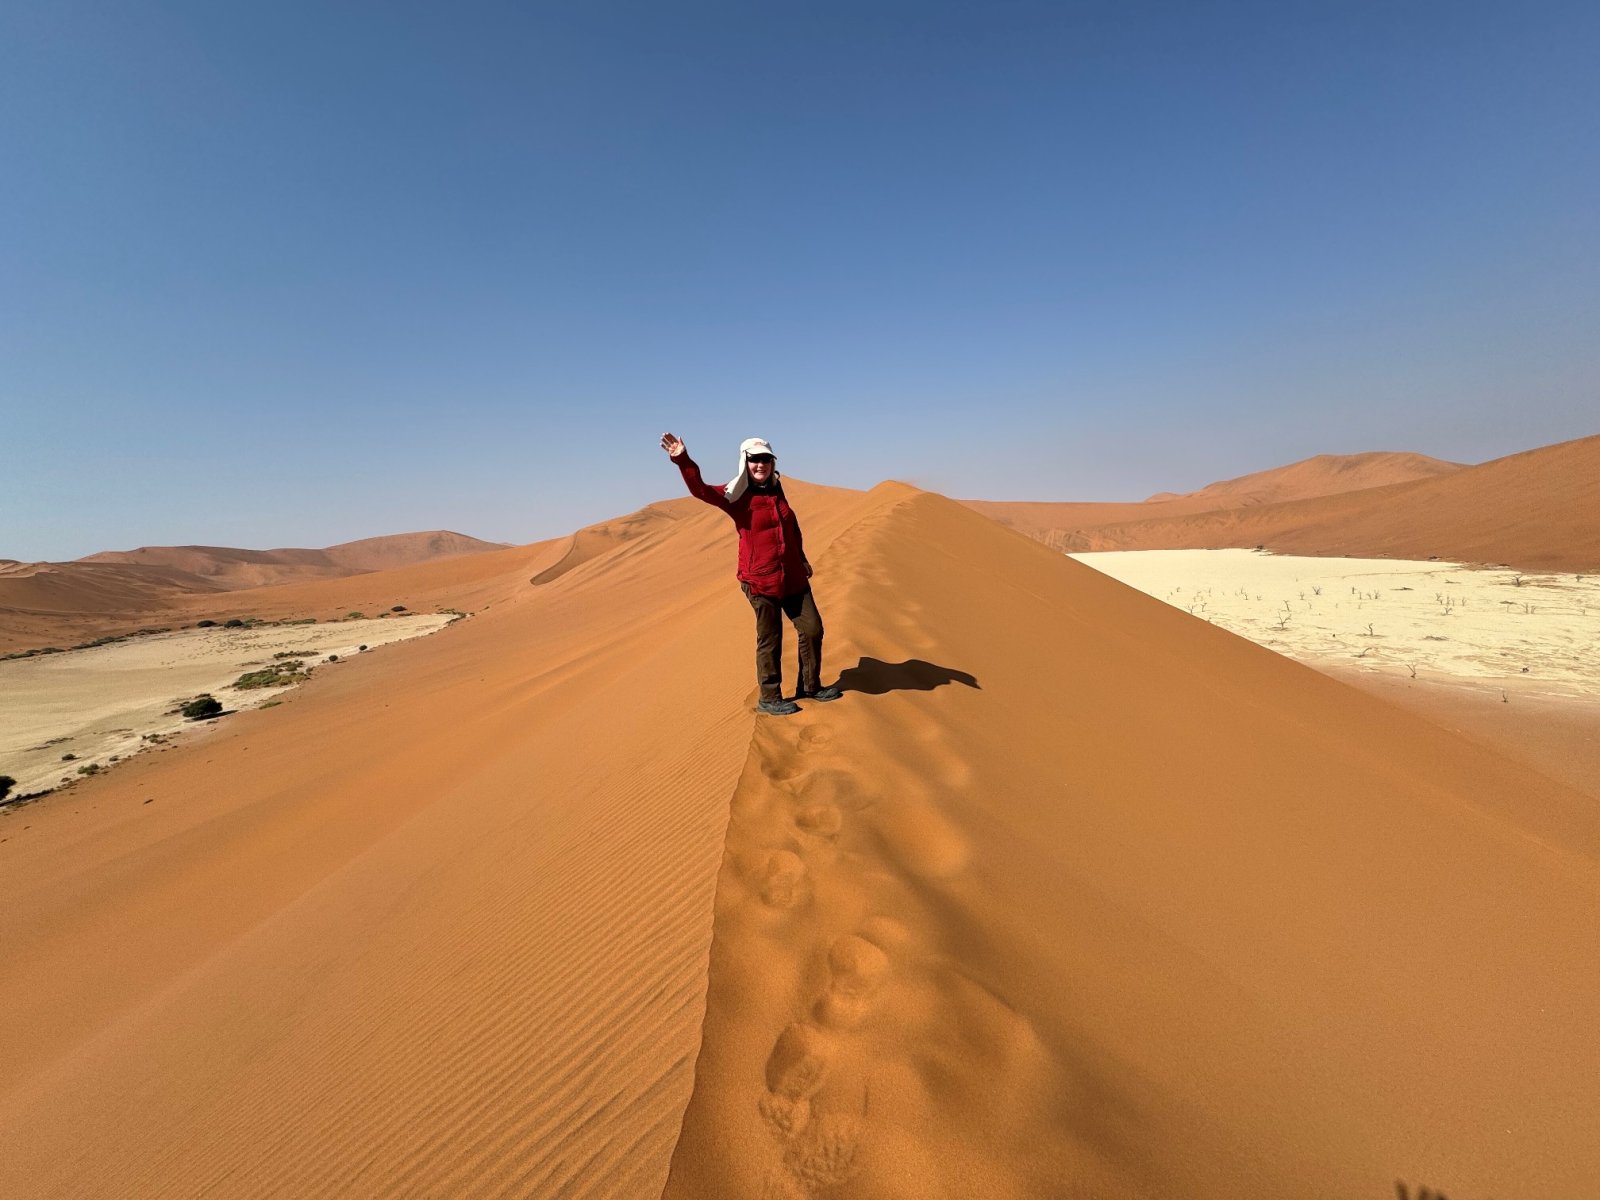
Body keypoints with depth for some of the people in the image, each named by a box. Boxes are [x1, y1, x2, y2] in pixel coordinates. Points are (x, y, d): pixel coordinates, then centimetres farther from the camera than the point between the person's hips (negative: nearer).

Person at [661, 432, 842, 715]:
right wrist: (683, 460, -40)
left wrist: (801, 559, 26)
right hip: (761, 581, -6)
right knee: (769, 641, 2)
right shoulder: (737, 495, -9)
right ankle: (769, 698, 18)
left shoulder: (776, 490, 9)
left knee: (812, 629, 11)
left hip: (793, 578, 7)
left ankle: (811, 687, 29)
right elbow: (702, 490, -26)